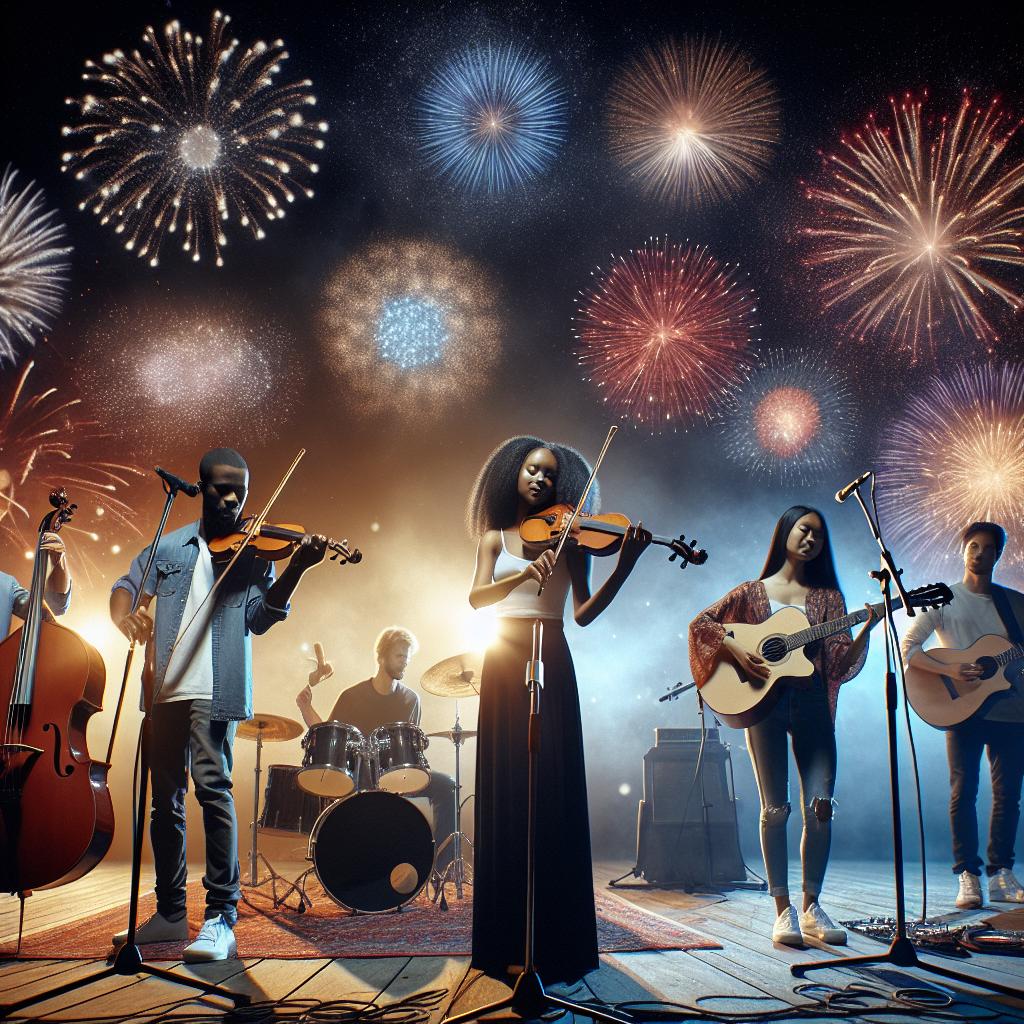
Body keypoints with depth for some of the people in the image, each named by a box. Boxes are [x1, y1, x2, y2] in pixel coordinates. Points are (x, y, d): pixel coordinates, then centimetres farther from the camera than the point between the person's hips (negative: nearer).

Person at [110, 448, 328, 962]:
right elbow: (125, 587, 16)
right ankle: (170, 913, 24)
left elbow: (260, 618, -8)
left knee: (212, 787, -15)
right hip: (164, 689, 5)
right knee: (164, 799, 11)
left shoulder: (254, 551, 4)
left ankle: (221, 918, -9)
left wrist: (296, 569, -24)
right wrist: (126, 615, -9)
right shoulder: (169, 547, 14)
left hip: (213, 689, -4)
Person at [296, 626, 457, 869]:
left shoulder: (410, 699, 8)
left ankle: (442, 862, -11)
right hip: (359, 774, -4)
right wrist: (306, 708, -11)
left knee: (446, 785, -18)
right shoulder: (352, 697, -1)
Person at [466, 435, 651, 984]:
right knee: (506, 794, 0)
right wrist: (525, 573, -23)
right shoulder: (494, 537, 13)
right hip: (504, 663, 1)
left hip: (550, 666, -1)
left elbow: (584, 613, -2)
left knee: (552, 793, -4)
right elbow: (477, 596, -5)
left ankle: (556, 940, 2)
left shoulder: (567, 538, 9)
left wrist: (624, 566, -15)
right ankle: (508, 938, 6)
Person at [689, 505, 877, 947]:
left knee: (820, 805, -5)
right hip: (763, 703, -2)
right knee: (775, 807, -1)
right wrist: (735, 648, -10)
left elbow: (841, 664, 4)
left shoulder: (827, 596, 13)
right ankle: (783, 910, 7)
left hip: (813, 705, 2)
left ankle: (811, 908, 9)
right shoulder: (753, 592, 9)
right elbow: (701, 623, 4)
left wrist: (867, 628, -12)